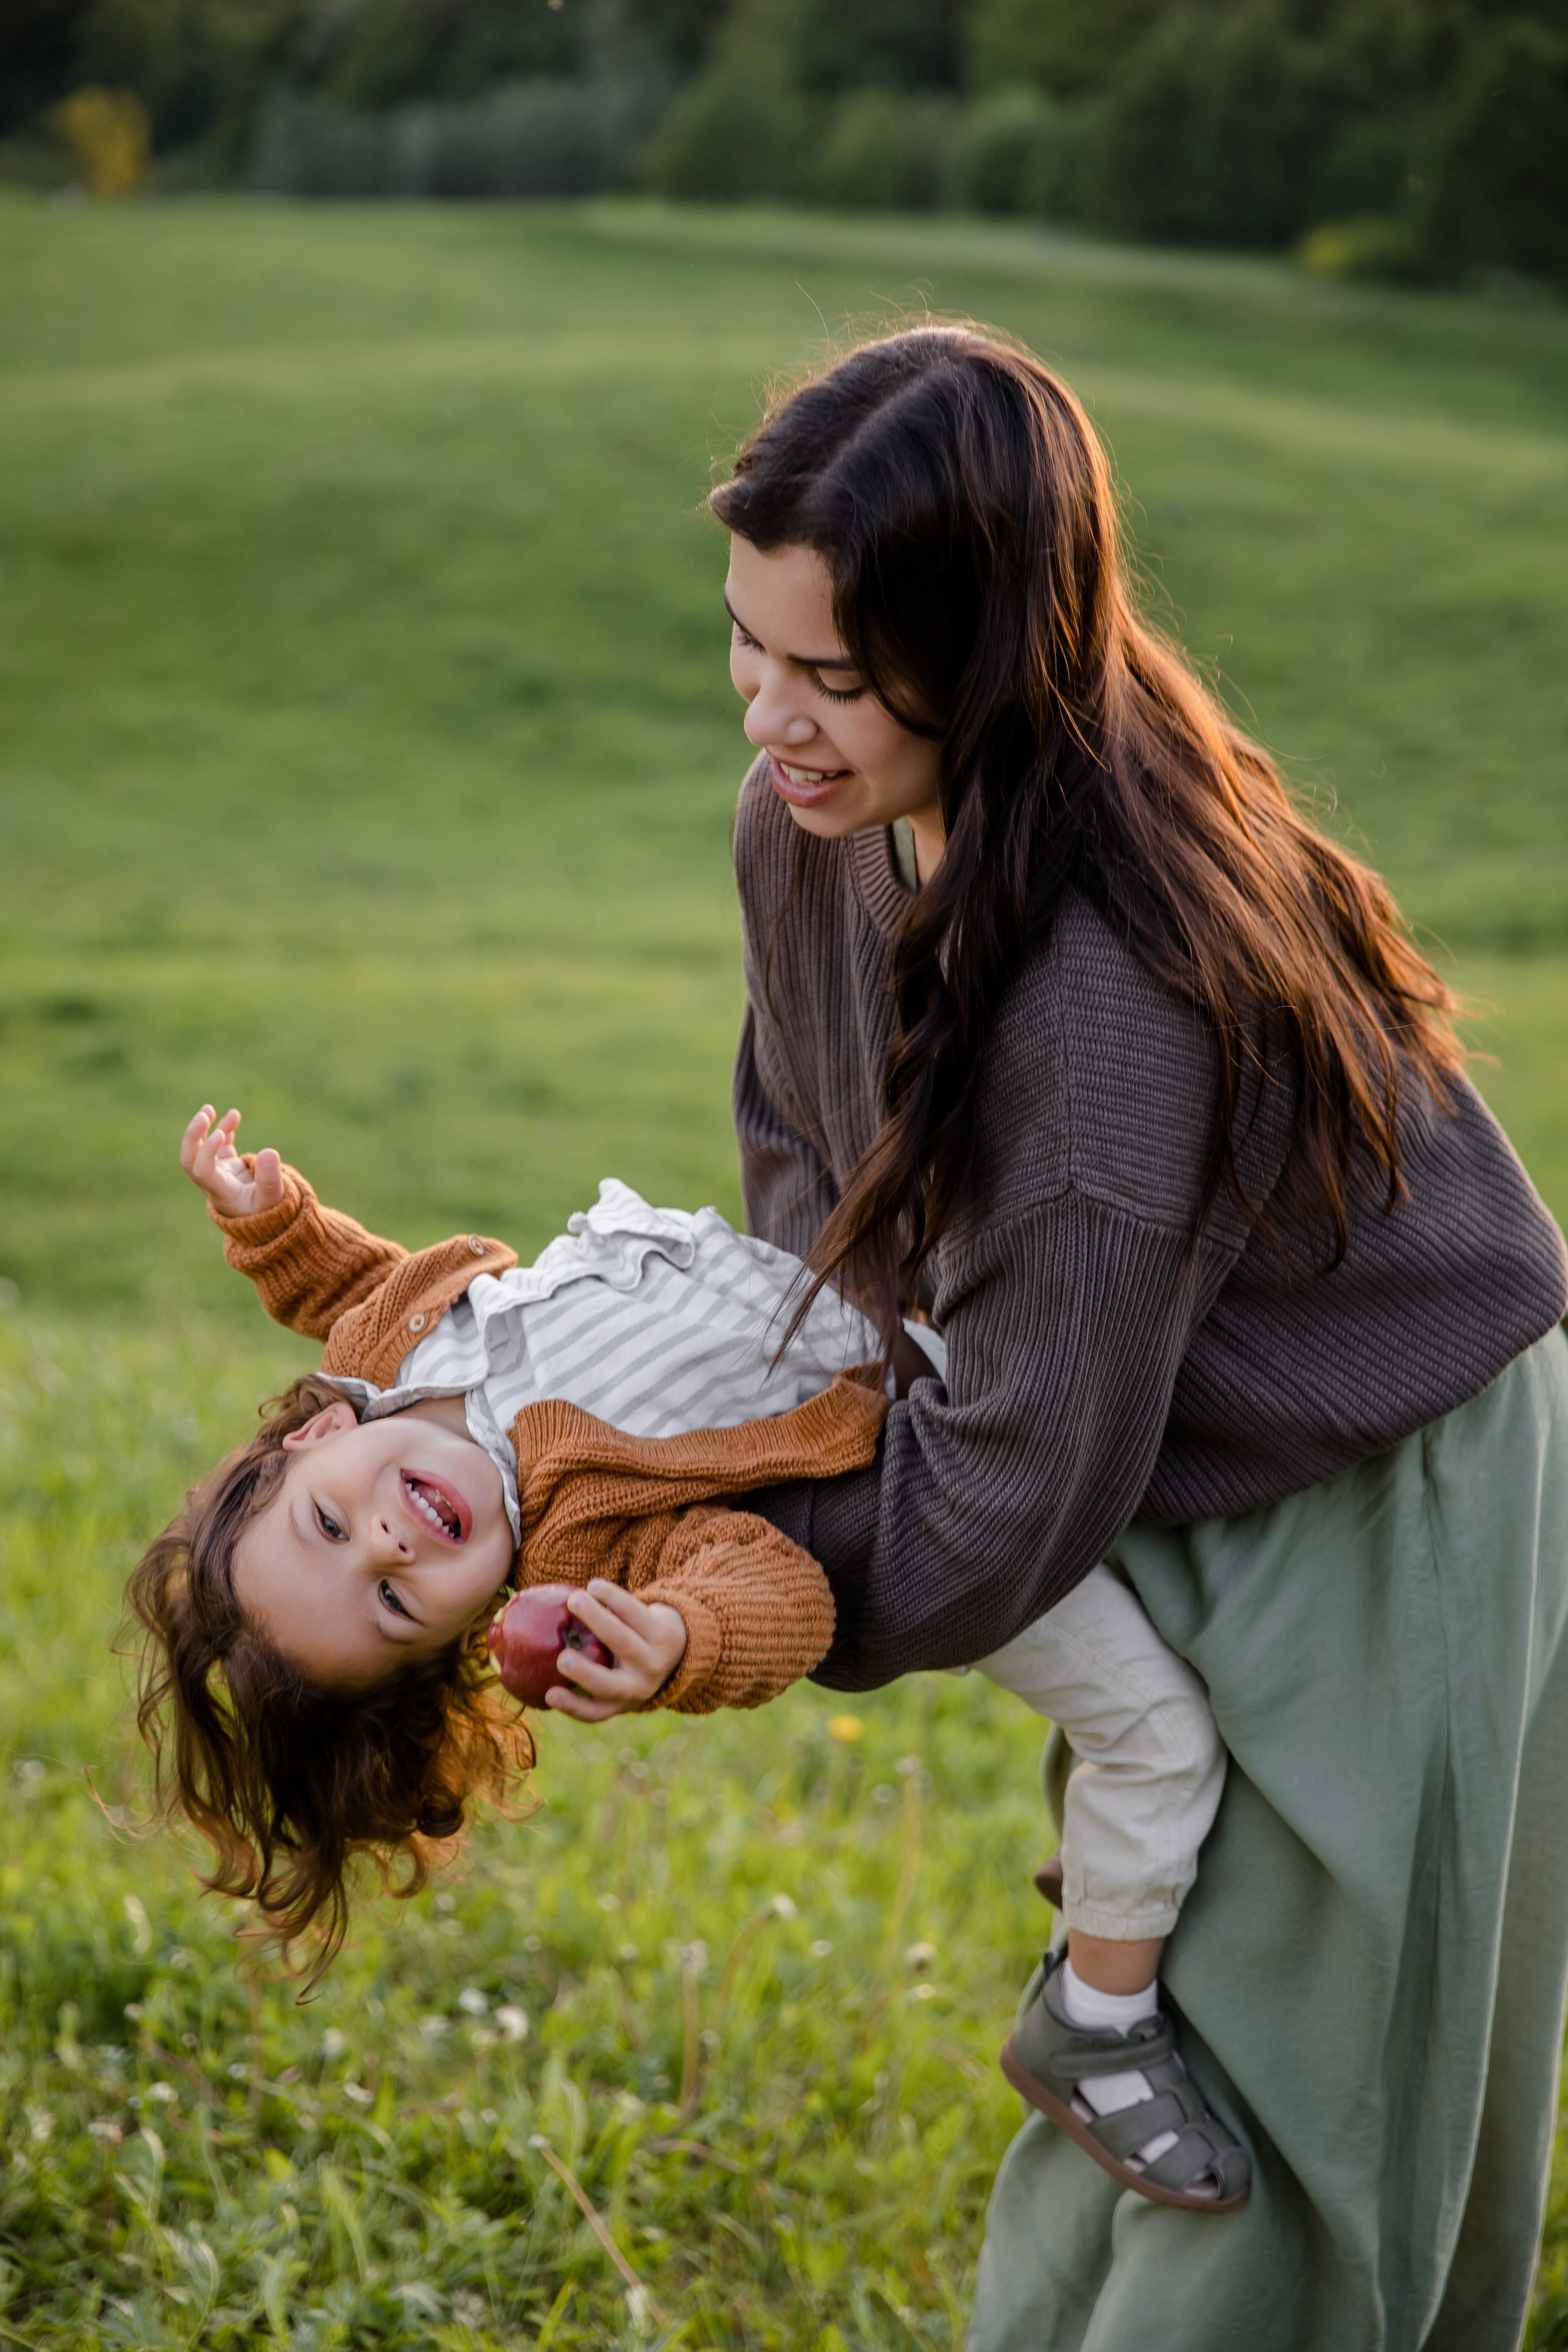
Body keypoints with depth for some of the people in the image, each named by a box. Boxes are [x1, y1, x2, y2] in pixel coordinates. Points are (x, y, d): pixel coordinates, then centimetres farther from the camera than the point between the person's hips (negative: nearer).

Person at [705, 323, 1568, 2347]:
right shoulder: (808, 822, -10)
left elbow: (1022, 1482, -29)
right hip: (1194, 1492, 8)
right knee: (1131, 2082, 22)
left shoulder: (1111, 979, -36)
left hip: (1382, 1518, -8)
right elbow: (809, 1140, 9)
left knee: (1273, 2124, 6)